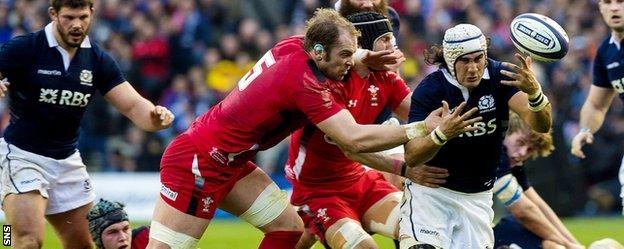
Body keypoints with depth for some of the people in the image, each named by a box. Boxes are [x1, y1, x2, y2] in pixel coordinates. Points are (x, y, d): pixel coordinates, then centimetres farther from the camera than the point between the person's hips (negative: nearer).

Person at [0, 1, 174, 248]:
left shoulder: (98, 60, 2)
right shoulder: (23, 49, -12)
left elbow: (133, 106, -1)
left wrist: (155, 116, -25)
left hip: (67, 160, 6)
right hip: (21, 153, -6)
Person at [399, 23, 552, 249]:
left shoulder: (500, 77, -12)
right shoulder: (430, 89, -18)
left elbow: (541, 125, -25)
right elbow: (411, 157, -24)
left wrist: (533, 91, -46)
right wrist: (442, 133, -44)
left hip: (477, 198, 3)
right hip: (430, 192, -3)